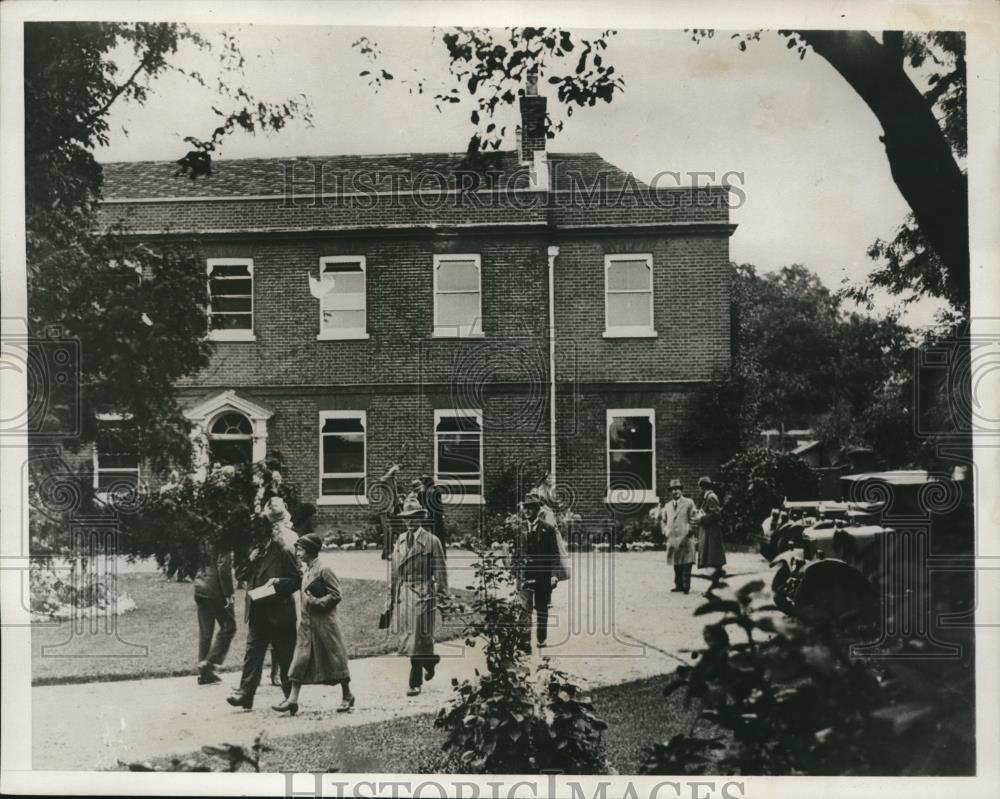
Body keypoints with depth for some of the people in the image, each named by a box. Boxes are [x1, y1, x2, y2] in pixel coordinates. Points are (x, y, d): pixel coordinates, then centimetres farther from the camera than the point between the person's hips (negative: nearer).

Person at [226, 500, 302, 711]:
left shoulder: (286, 549, -10)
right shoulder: (260, 548, 12)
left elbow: (298, 580, -11)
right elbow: (245, 576, 18)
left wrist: (277, 583, -22)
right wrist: (251, 560, 1)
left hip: (279, 612, -6)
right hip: (258, 612, 6)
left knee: (285, 656, 5)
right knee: (252, 652, 0)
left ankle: (291, 697, 18)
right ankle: (245, 694, 0)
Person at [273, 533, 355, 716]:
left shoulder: (324, 570, -14)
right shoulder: (305, 572, 11)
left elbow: (336, 595, -15)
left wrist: (316, 603, -19)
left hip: (324, 623, -8)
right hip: (307, 623, 8)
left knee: (334, 658, 3)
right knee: (301, 659, 2)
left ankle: (347, 696, 18)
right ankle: (292, 699, 2)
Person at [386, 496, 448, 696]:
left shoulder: (431, 541, -4)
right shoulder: (400, 540, 12)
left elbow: (440, 572, -4)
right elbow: (394, 571, 14)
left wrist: (442, 597, -10)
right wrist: (391, 596, 12)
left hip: (423, 594, -5)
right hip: (402, 594, 5)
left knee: (418, 638, -5)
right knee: (406, 638, 9)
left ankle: (415, 683, 7)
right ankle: (429, 660, 33)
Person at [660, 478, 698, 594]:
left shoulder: (689, 503, 3)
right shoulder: (667, 505, 17)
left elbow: (694, 519, -2)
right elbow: (663, 520, 25)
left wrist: (690, 531, -9)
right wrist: (665, 531, 10)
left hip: (685, 539, -5)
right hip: (672, 539, 5)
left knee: (686, 564, -7)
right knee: (676, 565, 10)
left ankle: (686, 586, -4)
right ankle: (678, 586, 16)